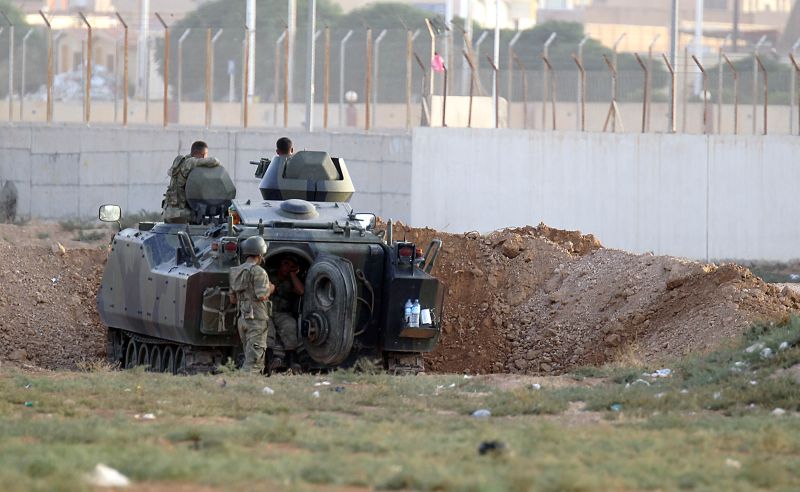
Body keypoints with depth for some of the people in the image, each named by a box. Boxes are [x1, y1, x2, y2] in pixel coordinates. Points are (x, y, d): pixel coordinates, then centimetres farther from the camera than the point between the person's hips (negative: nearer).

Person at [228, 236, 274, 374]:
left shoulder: (236, 272, 13)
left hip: (242, 320, 8)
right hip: (257, 319, -8)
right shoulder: (258, 272, -12)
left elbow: (233, 299, 17)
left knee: (251, 357, 13)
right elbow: (261, 296, -19)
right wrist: (269, 290, 1)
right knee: (254, 360, -9)